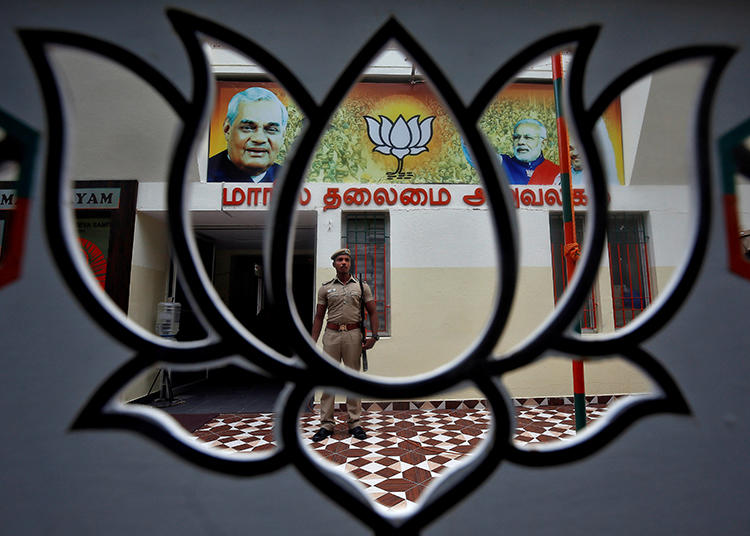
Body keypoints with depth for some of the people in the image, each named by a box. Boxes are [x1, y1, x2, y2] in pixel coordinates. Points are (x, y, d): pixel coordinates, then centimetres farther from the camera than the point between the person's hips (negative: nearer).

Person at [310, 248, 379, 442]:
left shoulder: (362, 286, 7)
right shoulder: (325, 288, 8)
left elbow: (372, 312, 7)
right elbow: (319, 317, 9)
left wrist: (374, 336, -4)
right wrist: (313, 342, 2)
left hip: (353, 335, 0)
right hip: (331, 334, 1)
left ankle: (354, 423, 16)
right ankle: (327, 424, 13)